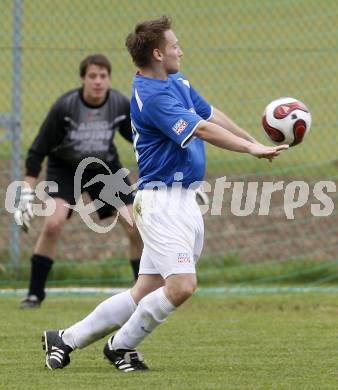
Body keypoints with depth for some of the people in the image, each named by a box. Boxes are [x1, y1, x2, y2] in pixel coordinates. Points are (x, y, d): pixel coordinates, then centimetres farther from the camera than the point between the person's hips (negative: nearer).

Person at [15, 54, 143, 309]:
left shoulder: (121, 105, -17)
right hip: (65, 168, -3)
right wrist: (28, 192, -20)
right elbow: (38, 151, -17)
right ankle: (34, 294, -12)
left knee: (137, 229, -7)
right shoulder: (64, 107, -24)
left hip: (105, 168, 3)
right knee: (53, 223, -25)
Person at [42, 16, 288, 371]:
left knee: (144, 293, 7)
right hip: (162, 200, -10)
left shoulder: (177, 82, 14)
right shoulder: (151, 96, -18)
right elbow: (202, 130, -23)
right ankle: (122, 346, 3)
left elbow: (212, 115, 23)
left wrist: (256, 143, 24)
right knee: (181, 285, -17)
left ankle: (66, 339, 16)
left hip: (184, 202, 10)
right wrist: (251, 149, -20)